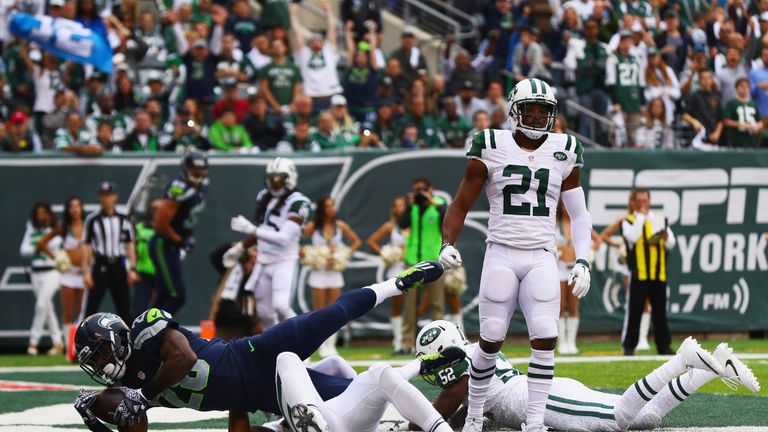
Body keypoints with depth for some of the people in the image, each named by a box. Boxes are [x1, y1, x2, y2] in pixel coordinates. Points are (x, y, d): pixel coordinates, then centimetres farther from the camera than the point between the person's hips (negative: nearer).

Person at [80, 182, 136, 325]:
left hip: (119, 266, 3)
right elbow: (85, 246, -1)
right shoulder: (93, 219, -1)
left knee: (124, 307, 6)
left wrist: (132, 269, 2)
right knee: (91, 307, -6)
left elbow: (130, 244, 11)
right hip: (100, 265, -3)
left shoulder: (124, 220, 8)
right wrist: (85, 272, -7)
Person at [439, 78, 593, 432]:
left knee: (545, 339, -13)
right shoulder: (491, 148, 0)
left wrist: (582, 262, 3)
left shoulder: (564, 152, 8)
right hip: (501, 254, -1)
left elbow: (578, 214, 14)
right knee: (490, 341, -2)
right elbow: (461, 204, 6)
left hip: (542, 258, 2)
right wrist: (447, 244, -10)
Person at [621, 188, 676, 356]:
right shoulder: (628, 221, 3)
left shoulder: (660, 219, 14)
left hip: (659, 273, 4)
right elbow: (632, 237, -18)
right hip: (638, 273, -3)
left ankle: (663, 345, 11)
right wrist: (641, 216, -10)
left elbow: (671, 243, 9)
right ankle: (628, 346, 3)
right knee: (634, 311, -3)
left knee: (660, 311, 6)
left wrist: (665, 237, -14)